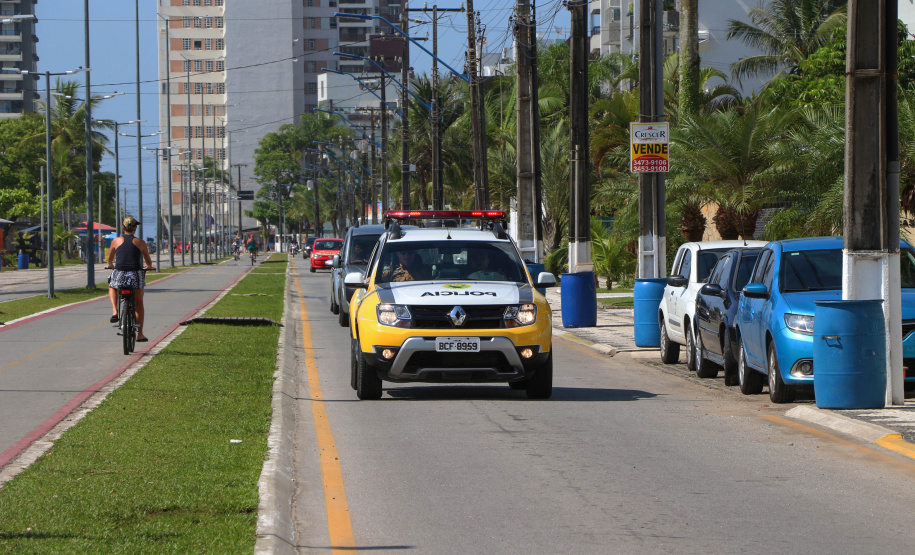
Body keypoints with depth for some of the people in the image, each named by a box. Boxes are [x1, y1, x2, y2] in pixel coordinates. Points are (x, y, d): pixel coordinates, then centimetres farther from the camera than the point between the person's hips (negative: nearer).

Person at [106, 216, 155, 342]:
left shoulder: (116, 241, 6)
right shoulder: (140, 242, 4)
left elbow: (110, 258, 22)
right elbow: (148, 261, 17)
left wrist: (110, 265, 45)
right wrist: (149, 266, 41)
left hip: (119, 274, 0)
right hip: (135, 275, 0)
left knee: (112, 287, 34)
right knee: (139, 304, 14)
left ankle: (115, 311, 11)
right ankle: (140, 334, 14)